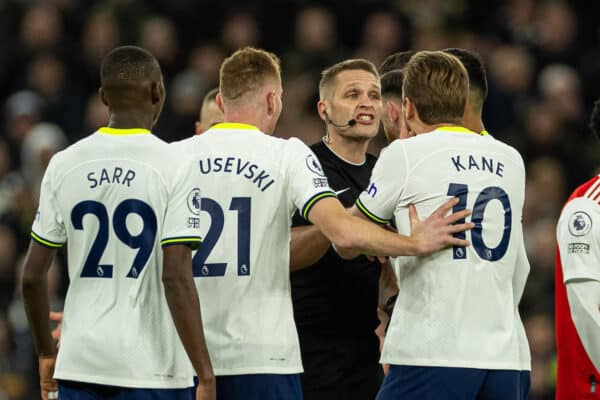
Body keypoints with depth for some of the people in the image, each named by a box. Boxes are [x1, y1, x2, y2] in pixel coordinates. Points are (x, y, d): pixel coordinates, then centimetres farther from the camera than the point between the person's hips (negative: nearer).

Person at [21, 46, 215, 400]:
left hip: (80, 362, 4)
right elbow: (176, 278, -14)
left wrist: (47, 353, 21)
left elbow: (33, 275, 7)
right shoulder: (173, 167, -8)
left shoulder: (64, 165, 5)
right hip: (152, 369, -4)